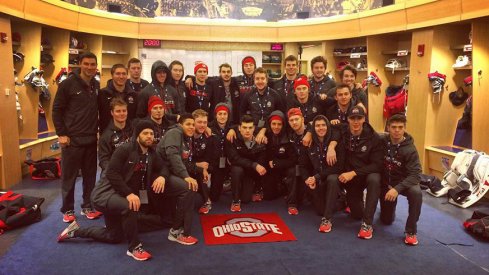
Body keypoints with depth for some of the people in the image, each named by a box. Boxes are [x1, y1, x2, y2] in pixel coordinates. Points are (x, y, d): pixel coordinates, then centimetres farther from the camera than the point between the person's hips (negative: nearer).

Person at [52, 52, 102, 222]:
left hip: (91, 139, 5)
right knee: (69, 176, 5)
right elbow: (56, 110, -7)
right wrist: (61, 134, -11)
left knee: (90, 175, 10)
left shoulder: (97, 85, 8)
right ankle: (68, 210, 18)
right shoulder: (68, 84, -7)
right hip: (72, 139, -5)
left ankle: (87, 207, 23)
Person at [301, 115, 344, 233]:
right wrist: (309, 179, -17)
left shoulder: (336, 143, -10)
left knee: (332, 179, -38)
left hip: (333, 177, -3)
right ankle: (334, 203, 25)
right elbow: (304, 165, 3)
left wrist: (317, 177, -22)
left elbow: (338, 166, -16)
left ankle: (327, 219, -34)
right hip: (316, 180, 3)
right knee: (320, 210, -12)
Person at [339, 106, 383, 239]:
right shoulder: (342, 133, -10)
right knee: (357, 215, 0)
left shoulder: (374, 137, -15)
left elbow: (377, 165, -19)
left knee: (374, 179, -39)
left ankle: (367, 223, -30)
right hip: (349, 176, 2)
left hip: (368, 174, -2)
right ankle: (354, 200, 40)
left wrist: (354, 173, -29)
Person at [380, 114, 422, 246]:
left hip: (404, 182, -2)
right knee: (387, 220, 7)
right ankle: (389, 207, 44)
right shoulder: (382, 141, -10)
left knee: (416, 193, -38)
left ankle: (411, 231, -20)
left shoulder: (410, 149, -20)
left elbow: (415, 174, -27)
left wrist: (397, 188, -39)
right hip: (386, 182, 3)